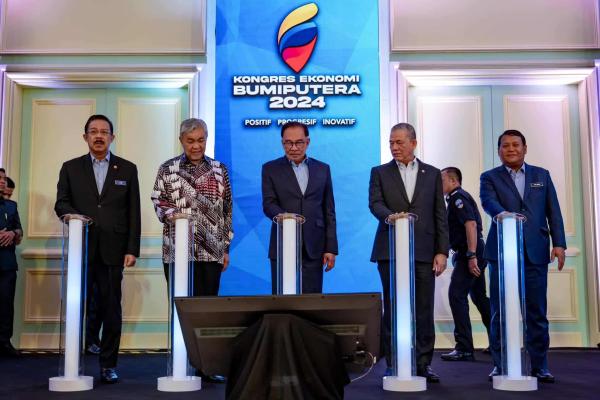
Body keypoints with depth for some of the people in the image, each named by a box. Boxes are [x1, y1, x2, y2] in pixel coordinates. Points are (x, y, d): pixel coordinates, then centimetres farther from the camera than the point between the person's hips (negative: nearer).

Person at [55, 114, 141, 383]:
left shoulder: (127, 169, 10)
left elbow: (133, 212, 6)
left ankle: (108, 365, 9)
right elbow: (61, 203, 8)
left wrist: (132, 249, -1)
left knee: (111, 309, 1)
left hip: (112, 250, 0)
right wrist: (74, 216, -15)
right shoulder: (70, 168, 13)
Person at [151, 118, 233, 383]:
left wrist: (226, 247, 8)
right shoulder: (167, 169, 5)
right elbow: (159, 204, 2)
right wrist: (174, 216, -19)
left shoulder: (220, 170, 10)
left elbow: (227, 210, 11)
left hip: (211, 250, 2)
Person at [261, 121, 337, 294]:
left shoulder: (322, 169, 12)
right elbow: (268, 204, -4)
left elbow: (329, 212, 11)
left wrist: (331, 248, 5)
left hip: (314, 248, 1)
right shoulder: (270, 169, 6)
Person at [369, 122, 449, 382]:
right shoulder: (380, 173, 10)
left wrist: (442, 251, 0)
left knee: (424, 310, 2)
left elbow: (440, 215, 8)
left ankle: (423, 363, 10)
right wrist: (390, 216, -28)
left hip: (424, 251, 1)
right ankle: (393, 364, 9)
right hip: (390, 250, -1)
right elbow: (375, 203, -6)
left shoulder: (432, 174, 12)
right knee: (392, 310, 3)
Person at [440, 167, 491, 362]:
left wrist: (471, 256, -28)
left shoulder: (458, 197, -11)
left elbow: (471, 224, -23)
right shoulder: (457, 198, 21)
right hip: (473, 255, 11)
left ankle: (464, 349, -12)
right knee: (480, 297, 16)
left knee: (456, 296, -11)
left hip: (468, 255, -11)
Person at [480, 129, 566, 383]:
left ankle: (539, 365, 12)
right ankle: (501, 366, 9)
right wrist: (501, 213, -34)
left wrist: (559, 243, 0)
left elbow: (553, 212, 10)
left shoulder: (541, 176, 15)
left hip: (535, 253, 1)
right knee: (500, 312, 1)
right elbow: (488, 201, -12)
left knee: (537, 312, 3)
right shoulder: (490, 178, 8)